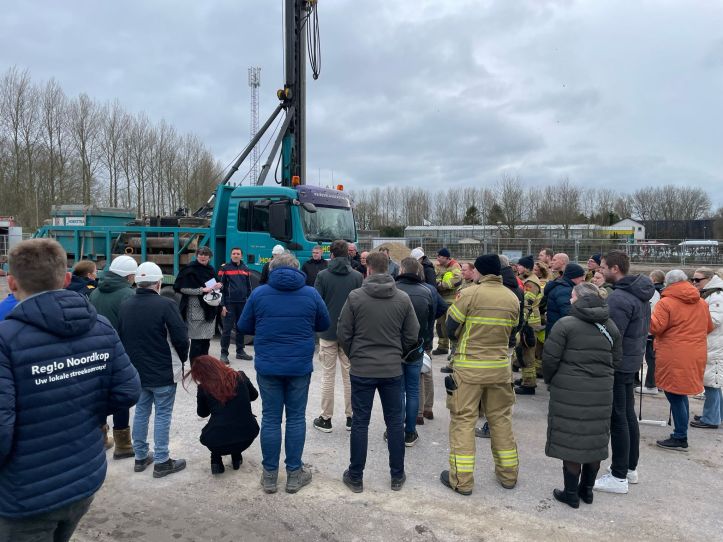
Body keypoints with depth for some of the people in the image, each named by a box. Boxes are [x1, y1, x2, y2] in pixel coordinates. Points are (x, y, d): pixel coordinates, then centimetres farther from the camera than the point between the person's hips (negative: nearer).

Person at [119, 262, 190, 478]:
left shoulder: (125, 305, 2)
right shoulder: (165, 304, -19)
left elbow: (120, 336, 11)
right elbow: (181, 338, -17)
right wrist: (182, 359, 2)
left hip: (137, 371, 6)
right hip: (163, 372, -6)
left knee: (141, 411, 17)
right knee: (163, 414, 3)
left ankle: (141, 456, 26)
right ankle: (161, 462, 10)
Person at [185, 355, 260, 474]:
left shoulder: (203, 388, -2)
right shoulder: (240, 377, 1)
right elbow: (254, 395, 20)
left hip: (217, 443, 0)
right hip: (247, 437, 1)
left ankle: (216, 460, 15)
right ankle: (236, 457, 26)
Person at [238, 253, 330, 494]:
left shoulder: (259, 293, -3)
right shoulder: (311, 294, -2)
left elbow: (243, 326, 5)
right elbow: (324, 325, 9)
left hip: (267, 366, 0)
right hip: (300, 367, 0)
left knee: (270, 418, 10)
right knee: (296, 418, 11)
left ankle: (270, 475, 19)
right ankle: (294, 474, 19)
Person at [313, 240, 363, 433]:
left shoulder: (322, 276, -8)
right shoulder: (358, 276, -4)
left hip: (328, 332, -1)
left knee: (328, 376, 8)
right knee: (349, 375, 12)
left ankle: (326, 419, 14)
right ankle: (351, 417, 19)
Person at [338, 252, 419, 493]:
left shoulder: (355, 296, -10)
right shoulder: (403, 298, -4)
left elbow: (343, 333, -5)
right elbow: (412, 336, 0)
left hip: (362, 369, -2)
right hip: (393, 369, 2)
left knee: (360, 423, 8)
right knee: (395, 422, 14)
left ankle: (355, 477, 19)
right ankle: (397, 476, 24)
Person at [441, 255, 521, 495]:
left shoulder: (469, 293, -14)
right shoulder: (513, 298, 0)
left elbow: (450, 327, -8)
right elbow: (510, 330, 9)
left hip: (469, 368, -4)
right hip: (500, 367, 4)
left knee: (463, 420, 5)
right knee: (501, 418, 18)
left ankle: (461, 479, 10)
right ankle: (508, 474, 29)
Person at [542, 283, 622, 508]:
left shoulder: (566, 324, -11)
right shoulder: (610, 326, 7)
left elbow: (550, 358, -11)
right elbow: (616, 360, 11)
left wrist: (549, 379, 6)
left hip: (569, 392, -5)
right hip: (602, 394, 6)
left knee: (570, 441, 4)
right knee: (594, 440, 15)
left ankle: (571, 493, 14)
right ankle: (587, 490, 29)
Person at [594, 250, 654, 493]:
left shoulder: (618, 298, -22)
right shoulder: (641, 293, 9)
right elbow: (644, 329, 17)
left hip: (617, 365, -10)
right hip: (633, 362, 10)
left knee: (617, 419, -1)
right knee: (628, 415, 18)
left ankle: (619, 477, 8)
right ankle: (630, 467, 30)